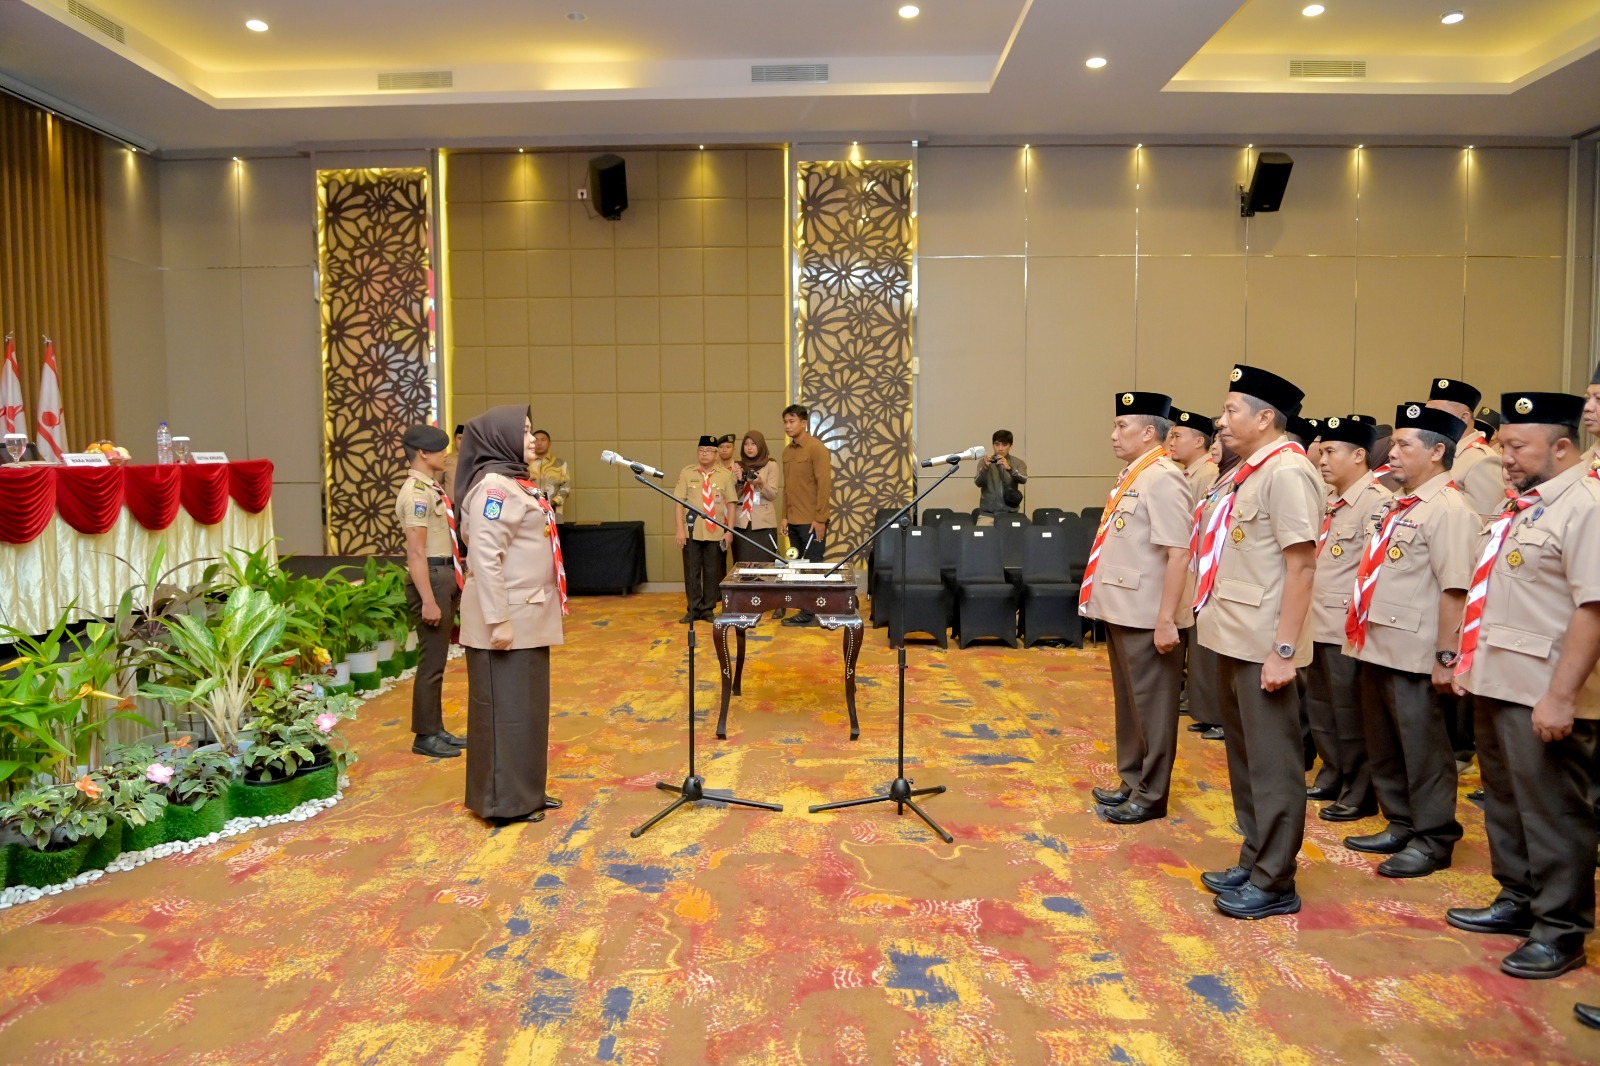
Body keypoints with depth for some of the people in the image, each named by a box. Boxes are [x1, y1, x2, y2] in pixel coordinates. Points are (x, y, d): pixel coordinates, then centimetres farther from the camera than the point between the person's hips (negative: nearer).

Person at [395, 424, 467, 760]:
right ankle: (425, 736, 6)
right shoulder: (416, 492, -16)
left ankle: (436, 729, 23)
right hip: (431, 579, -10)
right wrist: (428, 600, -23)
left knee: (438, 659, 14)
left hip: (445, 577, 10)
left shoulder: (430, 487, 14)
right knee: (431, 661, -3)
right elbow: (416, 552, -21)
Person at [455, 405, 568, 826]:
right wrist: (498, 620, -24)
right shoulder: (494, 487, -16)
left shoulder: (515, 482, 14)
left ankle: (525, 790, 26)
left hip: (528, 616, 10)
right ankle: (503, 801, 9)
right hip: (507, 620, -10)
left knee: (528, 705, 15)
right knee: (505, 706, -1)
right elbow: (484, 558, -23)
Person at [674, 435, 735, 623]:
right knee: (692, 571, 4)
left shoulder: (725, 475, 2)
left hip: (716, 532, 0)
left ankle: (708, 609, 15)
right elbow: (679, 502, 0)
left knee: (713, 572, 5)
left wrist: (729, 530, -2)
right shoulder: (686, 473, 2)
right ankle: (693, 609, 13)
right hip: (692, 531, 0)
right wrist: (679, 529, -6)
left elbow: (730, 504, 4)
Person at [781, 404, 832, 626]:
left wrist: (820, 519, -17)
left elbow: (824, 485, -14)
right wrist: (785, 515, 12)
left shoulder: (817, 448, -10)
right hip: (794, 521, 7)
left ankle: (815, 613, 4)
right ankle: (806, 612, 15)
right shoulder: (787, 451, 13)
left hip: (811, 521, -7)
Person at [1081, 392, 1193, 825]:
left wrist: (1166, 620, -23)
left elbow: (1178, 554, -22)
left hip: (1146, 616, -9)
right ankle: (1132, 782, 32)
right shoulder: (1131, 475, 12)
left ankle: (1151, 796, 16)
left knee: (1150, 705, 4)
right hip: (1121, 610, 9)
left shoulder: (1162, 478, -16)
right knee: (1128, 702, 18)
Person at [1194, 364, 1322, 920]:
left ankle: (1274, 883, 13)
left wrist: (1284, 649, -20)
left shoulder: (1287, 472, -15)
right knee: (1244, 758, 17)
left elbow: (1300, 564, -19)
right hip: (1234, 638, 9)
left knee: (1271, 763, 2)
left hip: (1263, 645, -9)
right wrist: (1221, 623, 15)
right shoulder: (1249, 472, 13)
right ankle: (1254, 861, 30)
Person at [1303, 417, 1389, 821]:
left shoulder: (1376, 502, -14)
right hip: (1318, 622, 9)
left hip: (1348, 628, -9)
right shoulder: (1329, 502, 13)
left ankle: (1360, 794, 14)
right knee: (1321, 709, 17)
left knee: (1351, 714, 2)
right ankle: (1332, 778, 31)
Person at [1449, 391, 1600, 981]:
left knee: (1552, 812, 3)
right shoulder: (1517, 508, 13)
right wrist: (1469, 660, 17)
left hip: (1543, 697, -9)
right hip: (1496, 684, 9)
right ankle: (1517, 901, 33)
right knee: (1504, 801, 18)